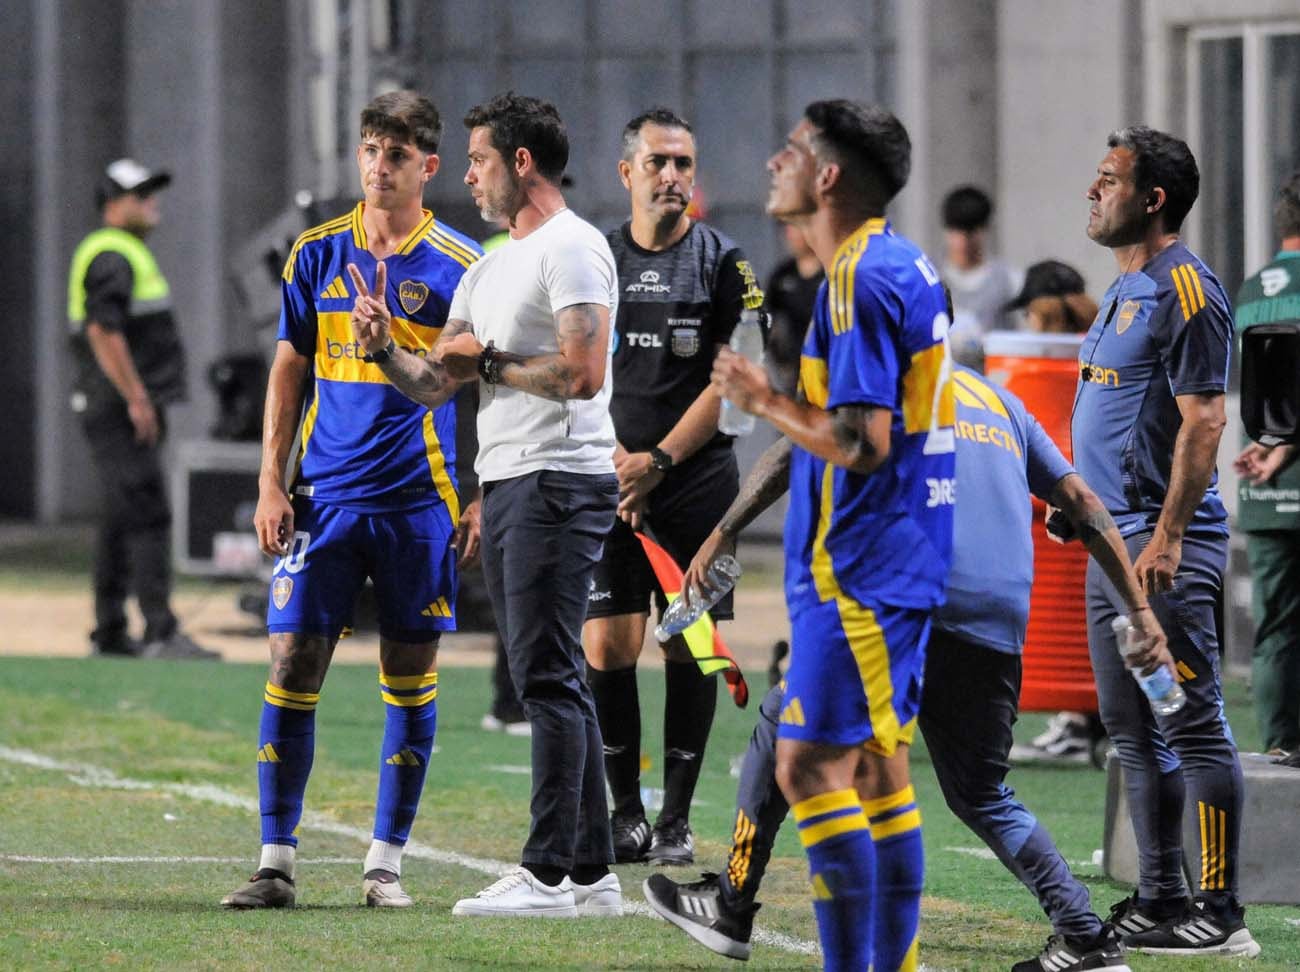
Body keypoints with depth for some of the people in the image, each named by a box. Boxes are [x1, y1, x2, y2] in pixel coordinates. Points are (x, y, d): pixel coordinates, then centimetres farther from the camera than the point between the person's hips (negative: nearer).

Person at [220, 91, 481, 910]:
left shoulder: (459, 265, -1)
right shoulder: (318, 254, 6)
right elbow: (291, 370, 11)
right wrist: (271, 482, 3)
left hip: (420, 499, -2)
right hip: (325, 494, 2)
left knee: (411, 681, 3)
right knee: (293, 663, -4)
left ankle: (387, 862, 12)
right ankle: (277, 862, 2)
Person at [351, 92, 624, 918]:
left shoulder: (571, 249, -10)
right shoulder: (490, 268, 21)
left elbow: (583, 373, -21)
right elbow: (437, 385, 21)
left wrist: (488, 362, -9)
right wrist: (387, 351, 2)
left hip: (559, 479, -10)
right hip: (505, 481, 10)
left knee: (547, 674, -12)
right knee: (553, 680, 10)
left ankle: (549, 873, -14)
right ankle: (593, 872, 12)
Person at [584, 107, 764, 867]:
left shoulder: (722, 262, 1)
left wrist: (659, 461, -11)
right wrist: (613, 455, -6)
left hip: (697, 481, -2)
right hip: (611, 483, 2)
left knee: (689, 647, -3)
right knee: (607, 646, -5)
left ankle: (677, 818, 4)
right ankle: (626, 812, 6)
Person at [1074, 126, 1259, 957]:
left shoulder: (1185, 288, -13)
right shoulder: (1127, 288, 17)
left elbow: (1203, 420, -18)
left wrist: (1167, 538, -23)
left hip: (1164, 548, -10)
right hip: (1113, 543, 10)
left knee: (1191, 727, -9)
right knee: (1134, 728, 13)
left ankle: (1221, 913, -8)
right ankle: (1161, 903, 19)